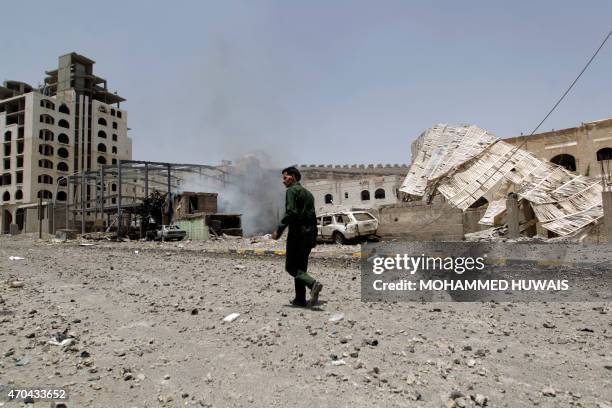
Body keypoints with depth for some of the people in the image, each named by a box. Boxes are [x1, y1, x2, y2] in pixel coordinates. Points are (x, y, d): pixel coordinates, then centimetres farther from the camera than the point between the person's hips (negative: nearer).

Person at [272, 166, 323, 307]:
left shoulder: (292, 190, -6)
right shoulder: (308, 193, 20)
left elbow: (290, 212, -19)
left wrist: (279, 230, -18)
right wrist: (314, 237, 22)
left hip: (297, 232, -8)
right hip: (308, 233, 8)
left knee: (291, 267, -3)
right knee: (300, 266, 13)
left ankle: (313, 284, -24)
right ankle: (300, 299, 14)